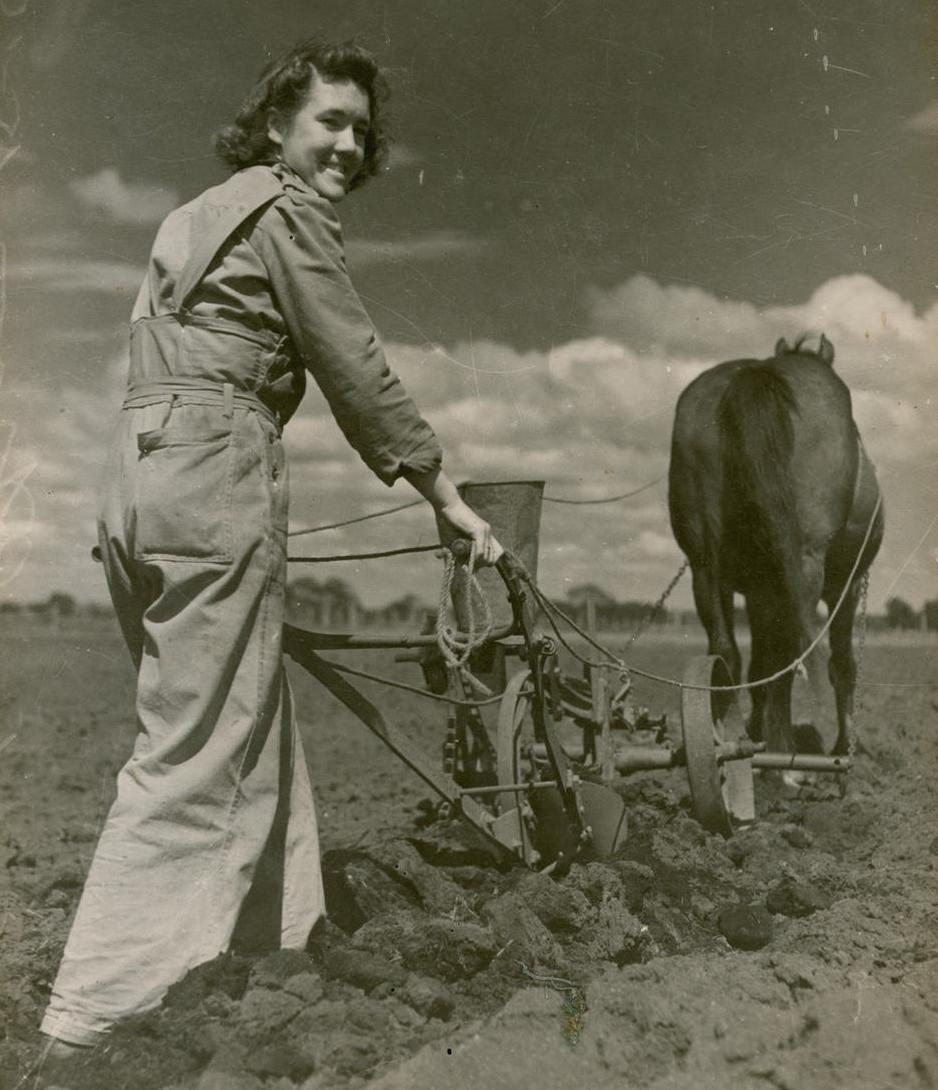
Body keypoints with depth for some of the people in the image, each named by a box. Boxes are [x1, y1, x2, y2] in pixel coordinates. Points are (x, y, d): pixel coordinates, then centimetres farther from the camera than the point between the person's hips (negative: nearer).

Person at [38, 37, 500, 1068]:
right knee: (195, 758, -7)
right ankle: (92, 1019, -4)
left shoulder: (196, 215, 27)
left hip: (137, 471, 10)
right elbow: (357, 372, -6)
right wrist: (447, 496, 1)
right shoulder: (286, 208, -1)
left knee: (249, 733, 16)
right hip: (217, 473, -10)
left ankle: (275, 941, 28)